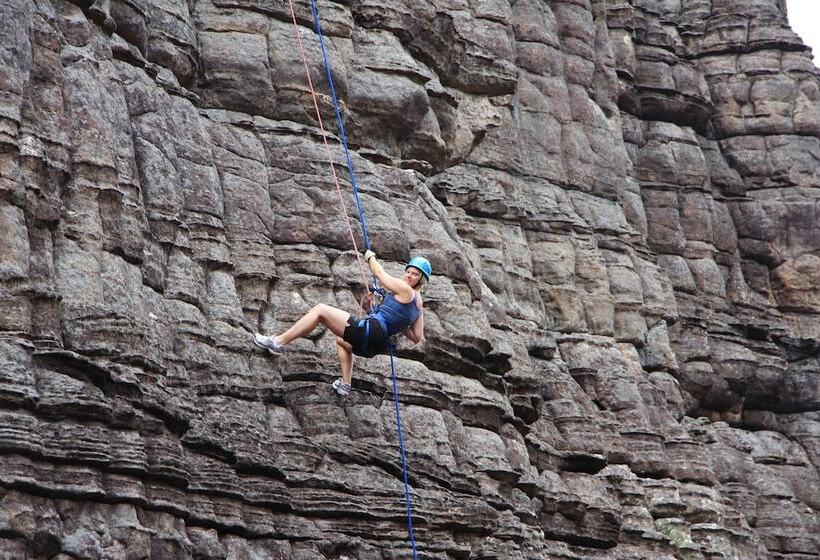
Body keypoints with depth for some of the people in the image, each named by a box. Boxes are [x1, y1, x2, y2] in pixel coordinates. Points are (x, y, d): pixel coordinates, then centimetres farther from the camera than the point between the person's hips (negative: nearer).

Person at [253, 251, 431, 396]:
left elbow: (380, 274, 6)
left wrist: (371, 257, 24)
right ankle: (345, 384, 32)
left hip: (369, 330, -10)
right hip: (375, 345, 10)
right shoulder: (418, 304, 16)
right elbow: (417, 337, 19)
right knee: (341, 340, 41)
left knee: (321, 310, -8)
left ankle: (278, 342, -10)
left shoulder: (405, 290, -8)